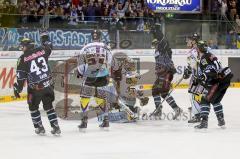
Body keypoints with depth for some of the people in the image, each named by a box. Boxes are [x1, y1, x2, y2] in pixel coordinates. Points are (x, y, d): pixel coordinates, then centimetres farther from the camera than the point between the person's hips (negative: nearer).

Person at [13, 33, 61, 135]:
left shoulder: (23, 58, -8)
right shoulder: (41, 50, 1)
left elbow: (21, 76, -7)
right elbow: (48, 47, 25)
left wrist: (17, 88, 1)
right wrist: (45, 39, 44)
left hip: (35, 88, -4)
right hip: (48, 84, 4)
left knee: (33, 107, 17)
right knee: (48, 106, 16)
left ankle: (39, 128, 18)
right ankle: (56, 127, 11)